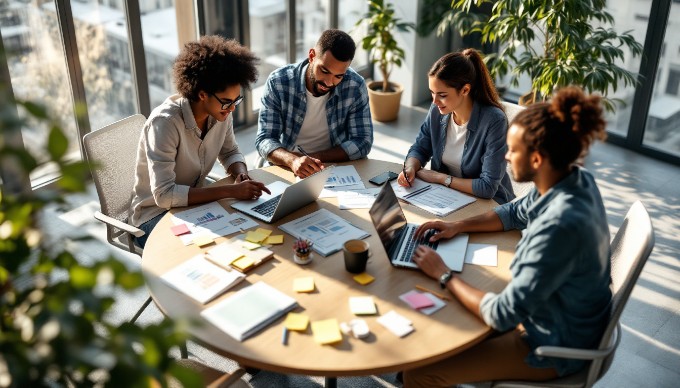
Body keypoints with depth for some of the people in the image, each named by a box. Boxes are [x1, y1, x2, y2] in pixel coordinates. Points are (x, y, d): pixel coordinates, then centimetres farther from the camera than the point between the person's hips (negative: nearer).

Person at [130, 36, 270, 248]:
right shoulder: (165, 122, -29)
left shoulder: (220, 112, -10)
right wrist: (230, 191, -35)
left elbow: (230, 152, 10)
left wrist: (241, 175, -14)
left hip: (193, 201, 7)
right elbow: (164, 195, -34)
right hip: (156, 213, -6)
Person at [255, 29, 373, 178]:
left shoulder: (355, 86, -10)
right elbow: (264, 139, -14)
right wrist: (293, 160, -34)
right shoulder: (278, 82, -12)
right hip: (285, 168, 0)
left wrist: (315, 157, -19)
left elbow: (363, 142, -8)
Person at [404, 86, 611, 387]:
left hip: (553, 347, -9)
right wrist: (458, 226, 1)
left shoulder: (561, 226, -37)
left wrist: (444, 275, -17)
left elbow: (503, 315, -30)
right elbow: (516, 212, 13)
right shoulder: (575, 180, -8)